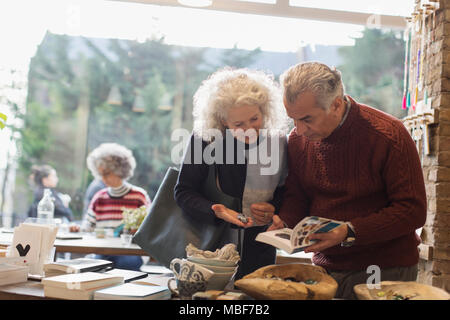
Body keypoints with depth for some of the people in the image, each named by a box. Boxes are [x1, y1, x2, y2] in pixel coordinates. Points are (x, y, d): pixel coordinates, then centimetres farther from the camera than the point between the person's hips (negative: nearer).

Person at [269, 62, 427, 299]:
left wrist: (349, 232, -26)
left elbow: (413, 211, -18)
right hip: (326, 266, 4)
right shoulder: (298, 138, -1)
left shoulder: (389, 135, -18)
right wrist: (285, 222, -13)